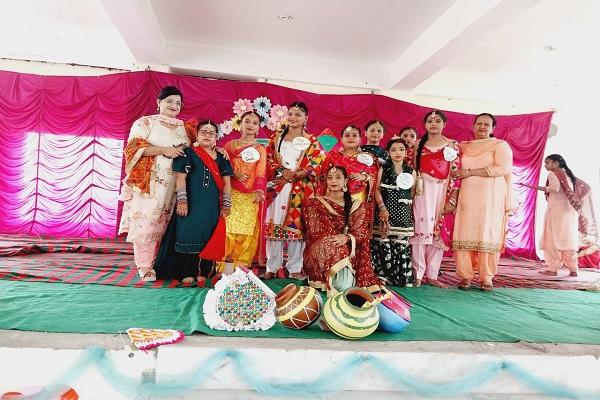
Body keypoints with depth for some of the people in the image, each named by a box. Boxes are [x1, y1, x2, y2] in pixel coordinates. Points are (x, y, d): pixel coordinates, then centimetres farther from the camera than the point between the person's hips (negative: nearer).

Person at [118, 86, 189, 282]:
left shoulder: (184, 127, 19)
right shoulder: (145, 122, 6)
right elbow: (134, 146, -6)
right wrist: (164, 150, -14)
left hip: (174, 184, 4)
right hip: (148, 182, -3)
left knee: (164, 223, 2)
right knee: (145, 221, -6)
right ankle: (144, 266, 1)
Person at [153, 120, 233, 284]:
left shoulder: (221, 158, 12)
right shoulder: (188, 153, 2)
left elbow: (226, 182, 10)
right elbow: (180, 177, -4)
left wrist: (226, 205, 4)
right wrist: (181, 200, -12)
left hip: (212, 207, 4)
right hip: (191, 204, -3)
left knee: (206, 238, 5)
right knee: (187, 236, -2)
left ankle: (199, 271, 16)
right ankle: (184, 273, 9)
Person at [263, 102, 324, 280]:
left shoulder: (311, 141, 8)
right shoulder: (276, 137, 13)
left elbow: (315, 165, -1)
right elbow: (268, 160, 6)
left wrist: (295, 174, -13)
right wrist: (282, 172, -11)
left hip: (300, 190, -1)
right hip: (277, 187, 1)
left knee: (297, 226, 0)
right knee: (274, 226, 0)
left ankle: (295, 268, 10)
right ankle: (272, 267, 10)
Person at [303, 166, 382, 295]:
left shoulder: (357, 205, 10)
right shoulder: (315, 203, 7)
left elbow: (362, 233, -3)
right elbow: (314, 233, -1)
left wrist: (346, 238, -24)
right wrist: (332, 239, -19)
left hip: (349, 249, 2)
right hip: (320, 251, -1)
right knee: (334, 248, -32)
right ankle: (332, 287, -28)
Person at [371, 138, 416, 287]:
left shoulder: (411, 172, 11)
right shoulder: (383, 169, 5)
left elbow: (412, 194, 13)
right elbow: (377, 190, -1)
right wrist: (382, 208, -14)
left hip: (403, 213, 2)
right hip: (385, 210, -2)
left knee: (402, 244, 2)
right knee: (383, 243, -6)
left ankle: (403, 276, 12)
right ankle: (383, 276, 4)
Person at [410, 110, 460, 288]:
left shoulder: (452, 145, 9)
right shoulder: (419, 145, 9)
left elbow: (455, 173, 4)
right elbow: (412, 170, 7)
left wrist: (452, 198, -3)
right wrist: (411, 191, -3)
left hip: (443, 190, 1)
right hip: (423, 190, -1)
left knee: (438, 231, 1)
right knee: (421, 229, -6)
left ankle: (432, 275, 9)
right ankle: (418, 274, -1)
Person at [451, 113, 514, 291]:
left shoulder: (500, 145, 6)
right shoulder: (464, 147, 18)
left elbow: (503, 168, -9)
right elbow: (457, 171, 25)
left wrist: (469, 172, -12)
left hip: (491, 197, -3)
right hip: (468, 196, 3)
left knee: (487, 235, -5)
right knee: (465, 235, -5)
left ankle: (486, 278, 2)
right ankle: (466, 276, -1)